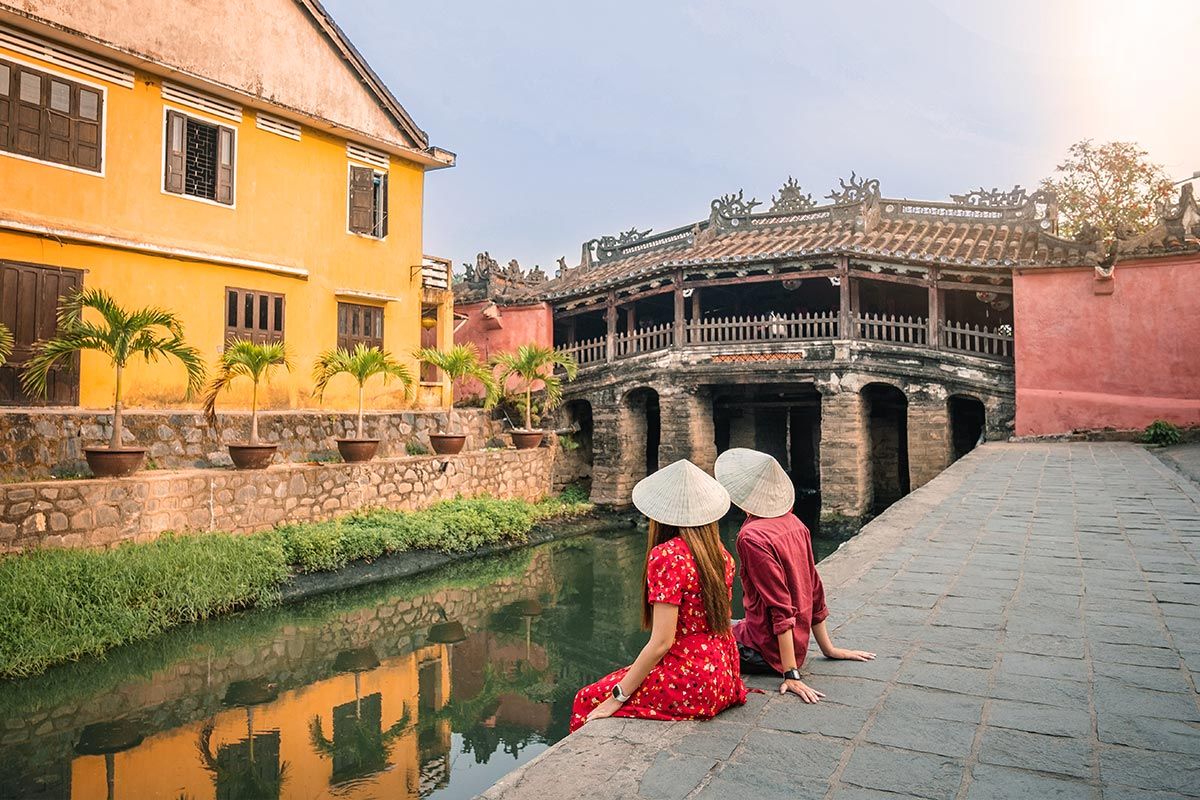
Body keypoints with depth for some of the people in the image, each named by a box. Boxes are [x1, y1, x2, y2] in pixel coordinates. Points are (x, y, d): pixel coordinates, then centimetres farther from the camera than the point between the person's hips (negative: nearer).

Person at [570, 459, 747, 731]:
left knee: (588, 700, 4)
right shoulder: (720, 553, 4)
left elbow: (662, 641, -20)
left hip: (691, 682, -8)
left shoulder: (667, 555, -19)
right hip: (723, 677, 8)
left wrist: (617, 697, -13)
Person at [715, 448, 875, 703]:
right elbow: (815, 590, 8)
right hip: (799, 645, 8)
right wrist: (828, 649, 15)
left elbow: (781, 607, -24)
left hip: (767, 650, -8)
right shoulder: (793, 523, 2)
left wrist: (791, 674, -22)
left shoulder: (752, 537, -23)